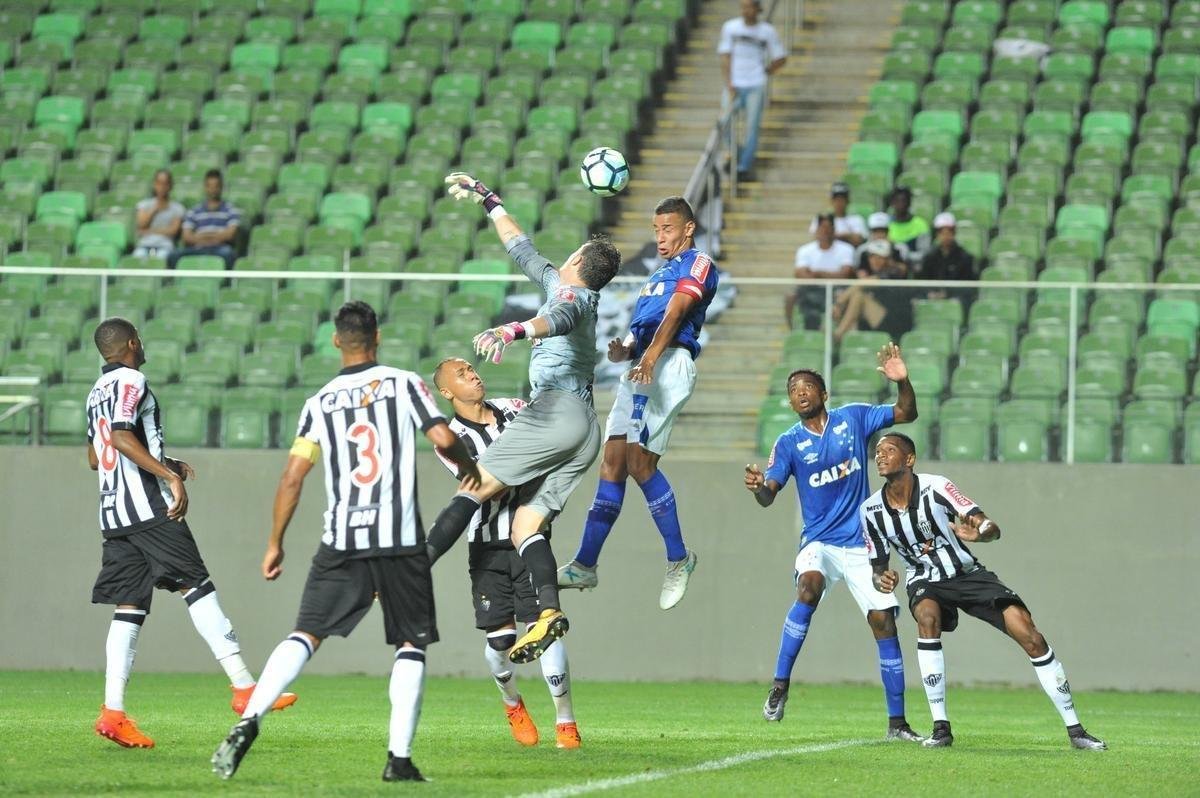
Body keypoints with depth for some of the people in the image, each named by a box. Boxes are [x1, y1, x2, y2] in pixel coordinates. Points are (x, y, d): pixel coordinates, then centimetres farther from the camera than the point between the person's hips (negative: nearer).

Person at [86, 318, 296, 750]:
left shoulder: (97, 391, 20)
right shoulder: (131, 382, -6)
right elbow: (122, 437, -21)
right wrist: (169, 475, -23)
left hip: (113, 515, 9)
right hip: (148, 507, -9)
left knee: (129, 607, 5)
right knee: (197, 587, -9)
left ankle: (113, 711, -2)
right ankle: (244, 688, -13)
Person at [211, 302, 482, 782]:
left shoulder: (320, 403, 8)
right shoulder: (403, 384, 2)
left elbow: (292, 478, 5)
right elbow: (443, 438, -7)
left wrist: (274, 544, 14)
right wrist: (469, 468, 15)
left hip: (340, 544, 2)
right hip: (400, 541, -2)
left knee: (306, 635, 2)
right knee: (411, 644, 9)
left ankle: (248, 722, -18)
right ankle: (399, 759, 1)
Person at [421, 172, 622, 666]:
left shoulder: (572, 293, 3)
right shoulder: (557, 282, 29)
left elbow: (557, 320, -23)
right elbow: (522, 250, 42)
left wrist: (513, 330, -41)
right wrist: (488, 201, 48)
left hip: (557, 409, -8)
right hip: (586, 428, 8)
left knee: (477, 487, -13)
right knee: (525, 528, -3)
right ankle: (548, 611, -25)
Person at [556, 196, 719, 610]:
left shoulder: (697, 264, 3)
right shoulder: (658, 276, 31)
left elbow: (676, 311, -14)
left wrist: (651, 354, -30)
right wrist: (622, 351, 3)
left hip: (670, 361, -9)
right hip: (639, 369, 9)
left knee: (640, 462, -16)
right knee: (612, 463, 2)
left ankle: (678, 558, -4)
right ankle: (584, 566, 0)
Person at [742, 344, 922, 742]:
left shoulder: (853, 418, 3)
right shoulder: (789, 443, -1)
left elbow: (906, 413, 9)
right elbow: (768, 496, -10)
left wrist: (902, 381, -11)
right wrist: (758, 485, -33)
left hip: (861, 543, 2)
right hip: (819, 541, -1)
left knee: (884, 622, -4)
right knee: (809, 587, -33)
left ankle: (897, 722, 4)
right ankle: (780, 685, -29)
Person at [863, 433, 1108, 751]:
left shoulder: (935, 487, -19)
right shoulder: (871, 511, -8)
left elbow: (992, 528, -23)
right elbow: (878, 566, 3)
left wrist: (979, 533, -48)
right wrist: (881, 579, -22)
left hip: (968, 574, -1)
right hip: (925, 582, 1)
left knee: (1031, 637, -14)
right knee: (927, 617, -34)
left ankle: (1075, 730, -3)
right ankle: (940, 727, -28)